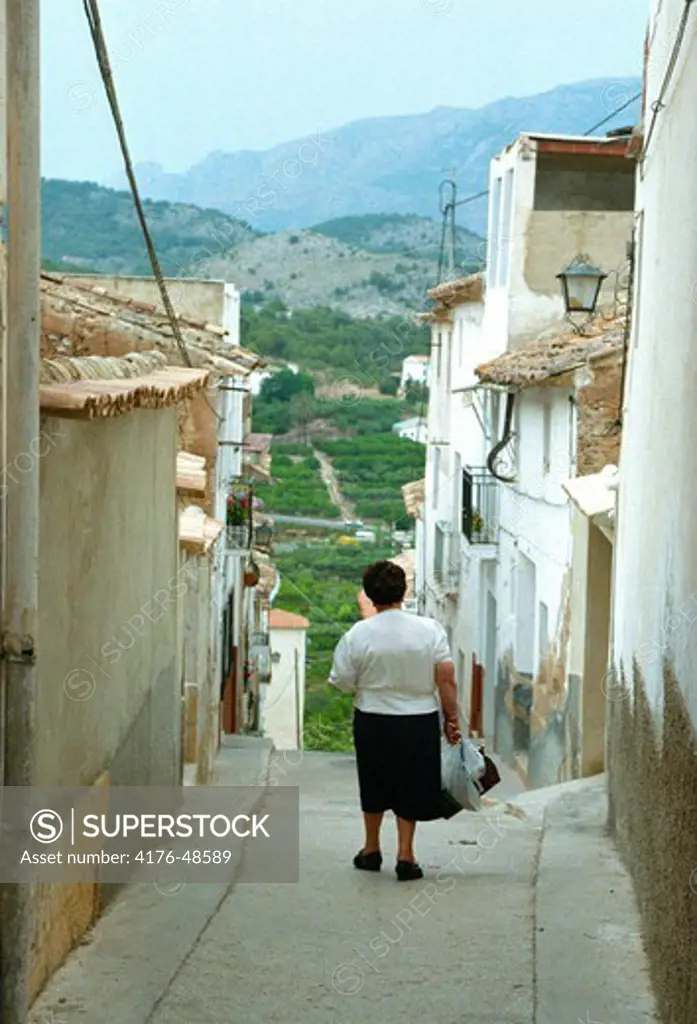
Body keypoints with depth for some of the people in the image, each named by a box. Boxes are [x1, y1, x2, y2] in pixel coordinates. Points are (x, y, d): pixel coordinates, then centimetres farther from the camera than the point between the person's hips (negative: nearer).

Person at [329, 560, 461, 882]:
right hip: (419, 720, 0)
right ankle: (405, 854, 9)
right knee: (410, 787, 12)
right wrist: (451, 718, 0)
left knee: (374, 786, 19)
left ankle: (371, 849, 32)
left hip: (373, 721, 0)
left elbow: (342, 682, -5)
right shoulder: (430, 629, -9)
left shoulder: (358, 635, -11)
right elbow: (446, 678, -10)